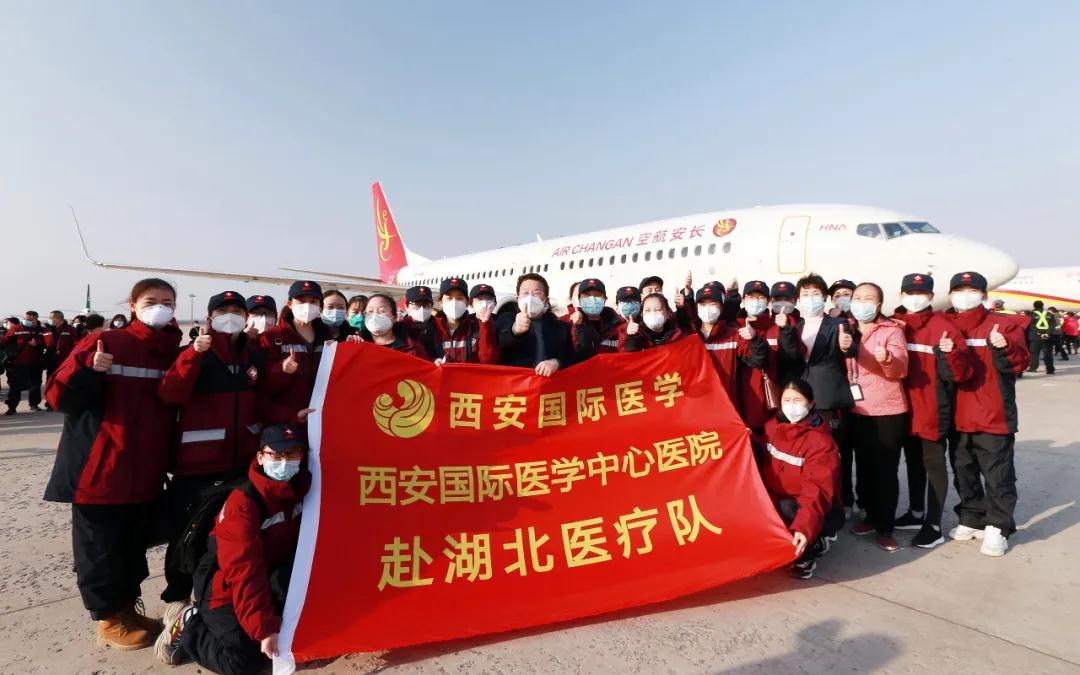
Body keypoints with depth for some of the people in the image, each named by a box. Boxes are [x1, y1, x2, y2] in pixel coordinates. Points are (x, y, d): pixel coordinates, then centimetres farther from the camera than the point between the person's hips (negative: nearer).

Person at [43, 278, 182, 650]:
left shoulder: (173, 353, 6)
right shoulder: (104, 344, -8)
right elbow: (59, 396, -11)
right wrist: (90, 372, -26)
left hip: (145, 473, 5)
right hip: (101, 470, -5)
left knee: (134, 546, 16)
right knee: (101, 547, 8)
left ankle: (127, 608, 32)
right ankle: (108, 619, 23)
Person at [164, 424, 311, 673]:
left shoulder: (301, 489, -8)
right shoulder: (243, 502, -26)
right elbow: (243, 572, -29)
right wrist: (264, 629, -31)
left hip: (270, 579, 6)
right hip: (226, 587, -5)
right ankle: (187, 624, 7)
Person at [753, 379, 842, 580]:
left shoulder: (821, 441, -20)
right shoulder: (773, 427, -1)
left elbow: (816, 492, -31)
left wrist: (804, 529, -46)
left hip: (821, 512, -6)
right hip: (778, 503, 6)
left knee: (786, 509, -34)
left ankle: (813, 545, -5)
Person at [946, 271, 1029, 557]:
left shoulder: (1003, 324, -2)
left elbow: (1020, 362, -9)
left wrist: (1005, 348, -29)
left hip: (993, 416, -4)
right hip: (958, 417, 4)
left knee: (997, 475, 1)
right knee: (963, 473, 15)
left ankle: (997, 528, 13)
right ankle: (971, 519, 29)